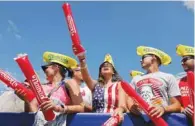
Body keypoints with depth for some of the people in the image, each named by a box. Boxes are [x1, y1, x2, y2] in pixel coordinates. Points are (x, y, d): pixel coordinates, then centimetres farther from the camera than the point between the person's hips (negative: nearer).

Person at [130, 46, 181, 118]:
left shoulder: (168, 77, 9)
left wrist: (164, 109, -16)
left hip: (160, 117, -3)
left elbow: (177, 105, 4)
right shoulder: (136, 79, 20)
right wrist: (132, 107, -9)